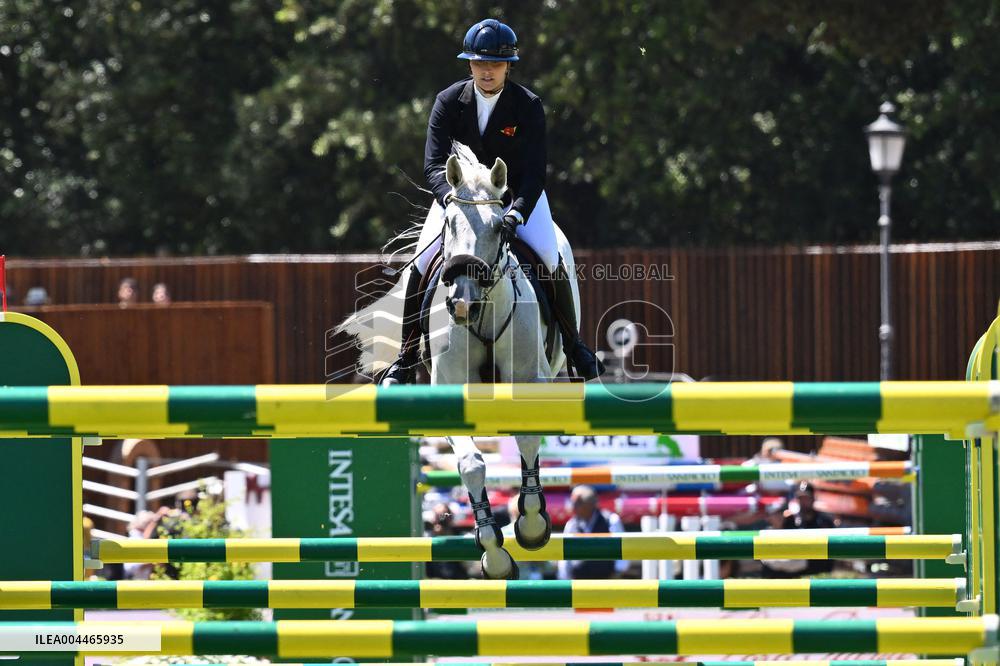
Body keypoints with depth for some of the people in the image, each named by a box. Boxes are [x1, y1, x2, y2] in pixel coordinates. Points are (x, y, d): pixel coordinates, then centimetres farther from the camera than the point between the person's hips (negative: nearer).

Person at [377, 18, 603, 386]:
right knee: (421, 264, -17)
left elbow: (535, 171, -24)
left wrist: (518, 212, -42)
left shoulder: (529, 106, -18)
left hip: (518, 191, -1)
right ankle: (406, 359, -7)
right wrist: (449, 196, -43)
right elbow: (433, 163, -21)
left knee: (550, 261, -21)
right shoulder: (449, 101, -14)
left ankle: (574, 347, 0)